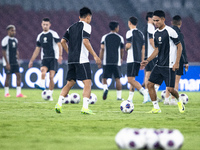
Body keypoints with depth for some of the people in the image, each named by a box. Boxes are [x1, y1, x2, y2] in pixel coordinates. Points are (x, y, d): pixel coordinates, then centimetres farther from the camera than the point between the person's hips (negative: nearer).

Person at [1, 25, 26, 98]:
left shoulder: (15, 40, 12)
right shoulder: (5, 40, -10)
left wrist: (18, 61, 14)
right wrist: (7, 63, -15)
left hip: (15, 62, 6)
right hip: (8, 62, -6)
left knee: (18, 75, -2)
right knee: (8, 76, -1)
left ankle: (18, 93, -3)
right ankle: (6, 93, 11)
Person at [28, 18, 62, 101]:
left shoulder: (53, 34, 0)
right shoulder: (40, 36, 15)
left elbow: (59, 45, -7)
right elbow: (37, 49, 21)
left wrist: (60, 55, -22)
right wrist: (31, 61, 18)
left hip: (53, 58, -4)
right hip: (44, 59, 4)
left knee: (51, 77, -9)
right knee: (43, 70, -28)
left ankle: (50, 95, -3)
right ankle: (42, 85, -42)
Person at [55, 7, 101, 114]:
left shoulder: (72, 27, 17)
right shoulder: (86, 26, -3)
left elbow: (63, 41, 12)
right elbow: (85, 41, -15)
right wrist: (95, 56, -13)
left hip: (71, 60, 7)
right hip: (82, 60, -7)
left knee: (70, 83, 13)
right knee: (87, 83, -6)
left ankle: (59, 104, 2)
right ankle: (85, 107, -17)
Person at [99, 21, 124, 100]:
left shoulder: (105, 37, 4)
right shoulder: (120, 38, 4)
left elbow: (102, 49, -3)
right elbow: (122, 50, 12)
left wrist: (100, 59, 1)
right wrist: (121, 58, 29)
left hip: (106, 62, 0)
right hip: (117, 62, 0)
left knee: (104, 78, 7)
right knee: (117, 78, 6)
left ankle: (105, 88, -23)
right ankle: (119, 96, 5)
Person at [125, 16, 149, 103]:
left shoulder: (130, 32, -8)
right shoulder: (141, 33, 15)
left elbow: (128, 45, -16)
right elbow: (143, 48, 16)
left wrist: (126, 48, 8)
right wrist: (142, 61, 18)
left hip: (132, 59, -8)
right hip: (138, 59, 8)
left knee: (130, 79, -11)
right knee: (132, 79, 12)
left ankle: (144, 91, -26)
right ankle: (130, 98, 10)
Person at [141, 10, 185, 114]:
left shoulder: (170, 31, -12)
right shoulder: (156, 33, 10)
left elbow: (179, 46, -8)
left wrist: (177, 63, -15)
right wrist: (147, 60, 6)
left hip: (169, 66, -7)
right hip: (159, 65, 7)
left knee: (170, 89, -8)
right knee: (150, 84, -4)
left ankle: (179, 101, 23)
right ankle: (156, 108, 4)